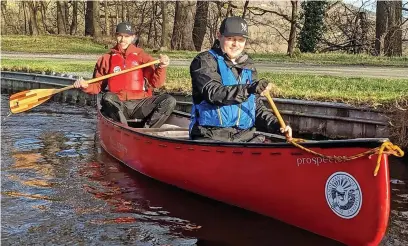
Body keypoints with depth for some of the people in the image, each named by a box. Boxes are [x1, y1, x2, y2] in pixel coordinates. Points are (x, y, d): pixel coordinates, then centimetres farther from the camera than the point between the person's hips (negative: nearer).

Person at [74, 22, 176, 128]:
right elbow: (97, 86, 13)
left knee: (170, 100, -21)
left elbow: (156, 83, 3)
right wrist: (85, 86, -7)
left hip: (140, 105, 1)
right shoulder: (107, 59, 13)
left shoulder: (141, 56, 12)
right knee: (107, 97, -33)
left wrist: (161, 67, -15)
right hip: (117, 105, -1)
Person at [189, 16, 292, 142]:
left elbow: (257, 107, 22)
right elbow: (213, 93, -18)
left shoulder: (248, 67, 19)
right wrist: (248, 89, -30)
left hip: (245, 135, 6)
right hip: (211, 136, -5)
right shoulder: (205, 61, 0)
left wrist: (276, 125, 5)